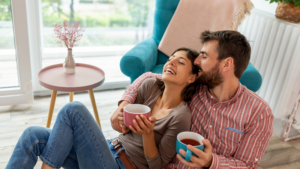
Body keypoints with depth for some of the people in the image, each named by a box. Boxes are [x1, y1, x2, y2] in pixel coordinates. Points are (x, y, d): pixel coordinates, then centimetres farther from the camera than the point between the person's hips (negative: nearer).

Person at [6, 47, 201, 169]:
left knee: (74, 109, -23)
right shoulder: (151, 86, 3)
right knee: (33, 135, -12)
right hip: (111, 149, 6)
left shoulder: (181, 116, -13)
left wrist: (148, 133, -25)